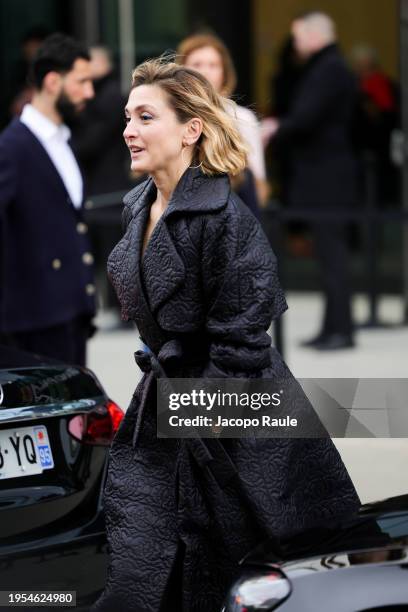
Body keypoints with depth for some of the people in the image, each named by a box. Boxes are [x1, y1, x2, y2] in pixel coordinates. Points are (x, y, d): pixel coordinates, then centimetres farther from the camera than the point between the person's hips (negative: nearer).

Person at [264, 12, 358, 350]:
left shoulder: (329, 70, -14)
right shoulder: (327, 68, 17)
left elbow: (306, 118, -21)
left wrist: (276, 132, -5)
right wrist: (282, 126, 14)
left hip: (325, 177, -10)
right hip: (323, 176, 10)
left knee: (331, 250, -9)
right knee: (330, 250, 10)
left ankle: (341, 329, -8)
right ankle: (333, 328, 14)